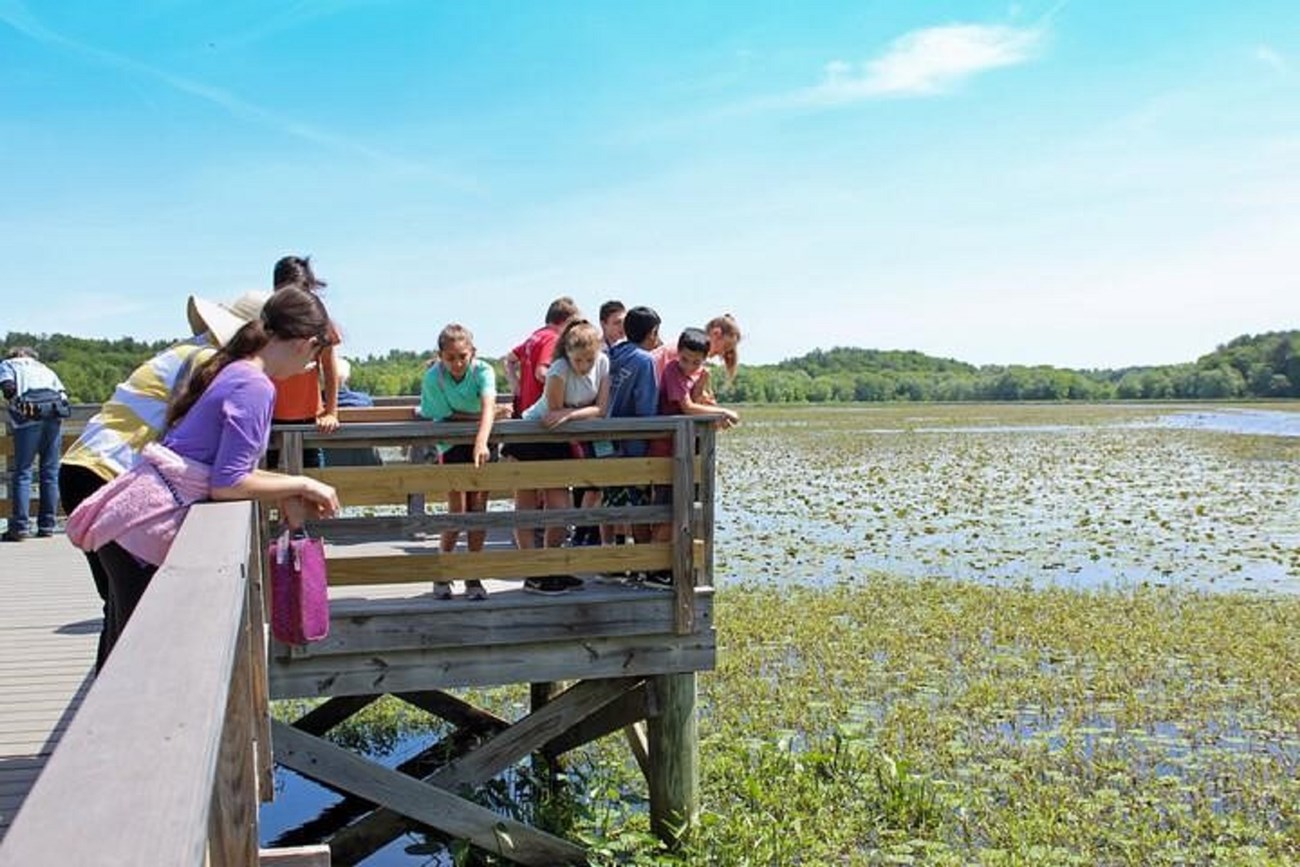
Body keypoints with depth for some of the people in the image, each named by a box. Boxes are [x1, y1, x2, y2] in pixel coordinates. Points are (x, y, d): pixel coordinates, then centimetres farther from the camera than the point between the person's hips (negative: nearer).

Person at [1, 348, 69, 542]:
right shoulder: (44, 368, 32)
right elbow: (63, 392, 16)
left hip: (30, 415, -4)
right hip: (55, 412, 4)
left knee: (22, 472, -2)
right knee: (50, 472, 7)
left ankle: (20, 526, -8)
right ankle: (47, 525, 8)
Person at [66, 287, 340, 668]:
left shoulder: (233, 370, 13)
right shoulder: (255, 387, -17)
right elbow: (227, 484, -19)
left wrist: (288, 493, 9)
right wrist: (301, 484, -8)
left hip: (130, 518, 9)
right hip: (145, 527, -9)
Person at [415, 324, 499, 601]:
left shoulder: (483, 370, -20)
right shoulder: (433, 377, -19)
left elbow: (488, 406, -37)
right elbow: (447, 418, -14)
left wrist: (482, 442, -52)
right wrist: (484, 417, -17)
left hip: (480, 444, 1)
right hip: (452, 445, -1)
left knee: (479, 510, -1)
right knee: (457, 512, -8)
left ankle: (473, 578, 11)